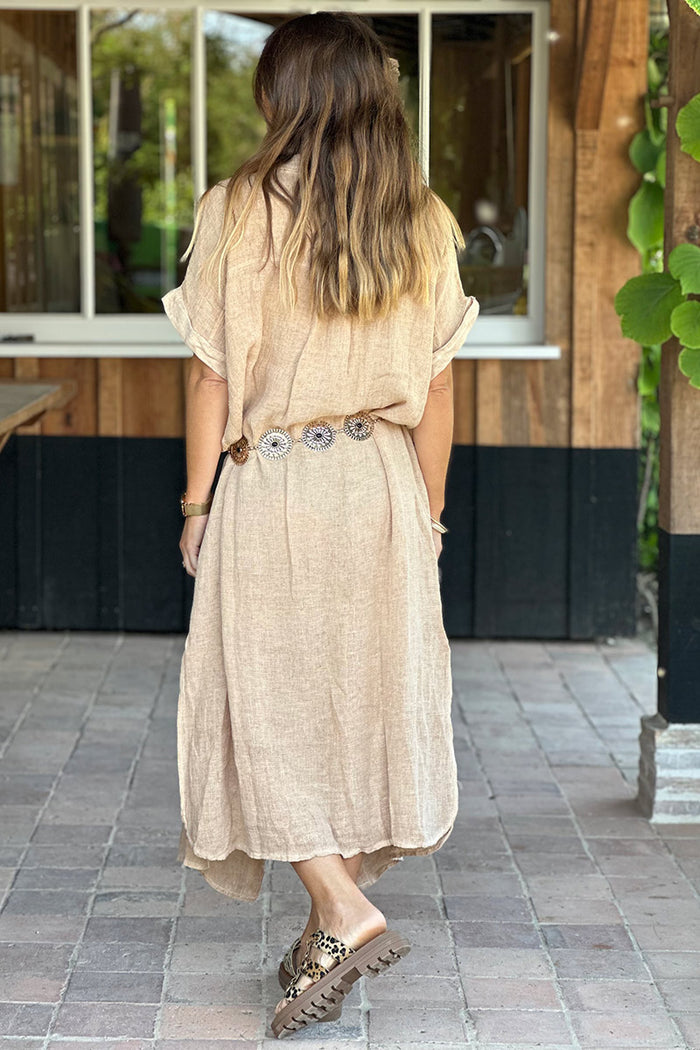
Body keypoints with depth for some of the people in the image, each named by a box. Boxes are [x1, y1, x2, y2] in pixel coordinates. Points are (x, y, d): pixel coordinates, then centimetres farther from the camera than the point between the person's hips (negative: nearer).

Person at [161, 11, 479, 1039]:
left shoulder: (238, 212, -10)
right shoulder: (424, 223, 1)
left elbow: (214, 379, -8)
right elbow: (437, 388, 4)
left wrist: (197, 504, 2)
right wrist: (429, 512, 14)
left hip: (270, 486, -4)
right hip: (384, 486, 4)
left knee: (267, 699, 5)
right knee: (364, 692, 12)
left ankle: (344, 913, -5)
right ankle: (335, 922, 20)